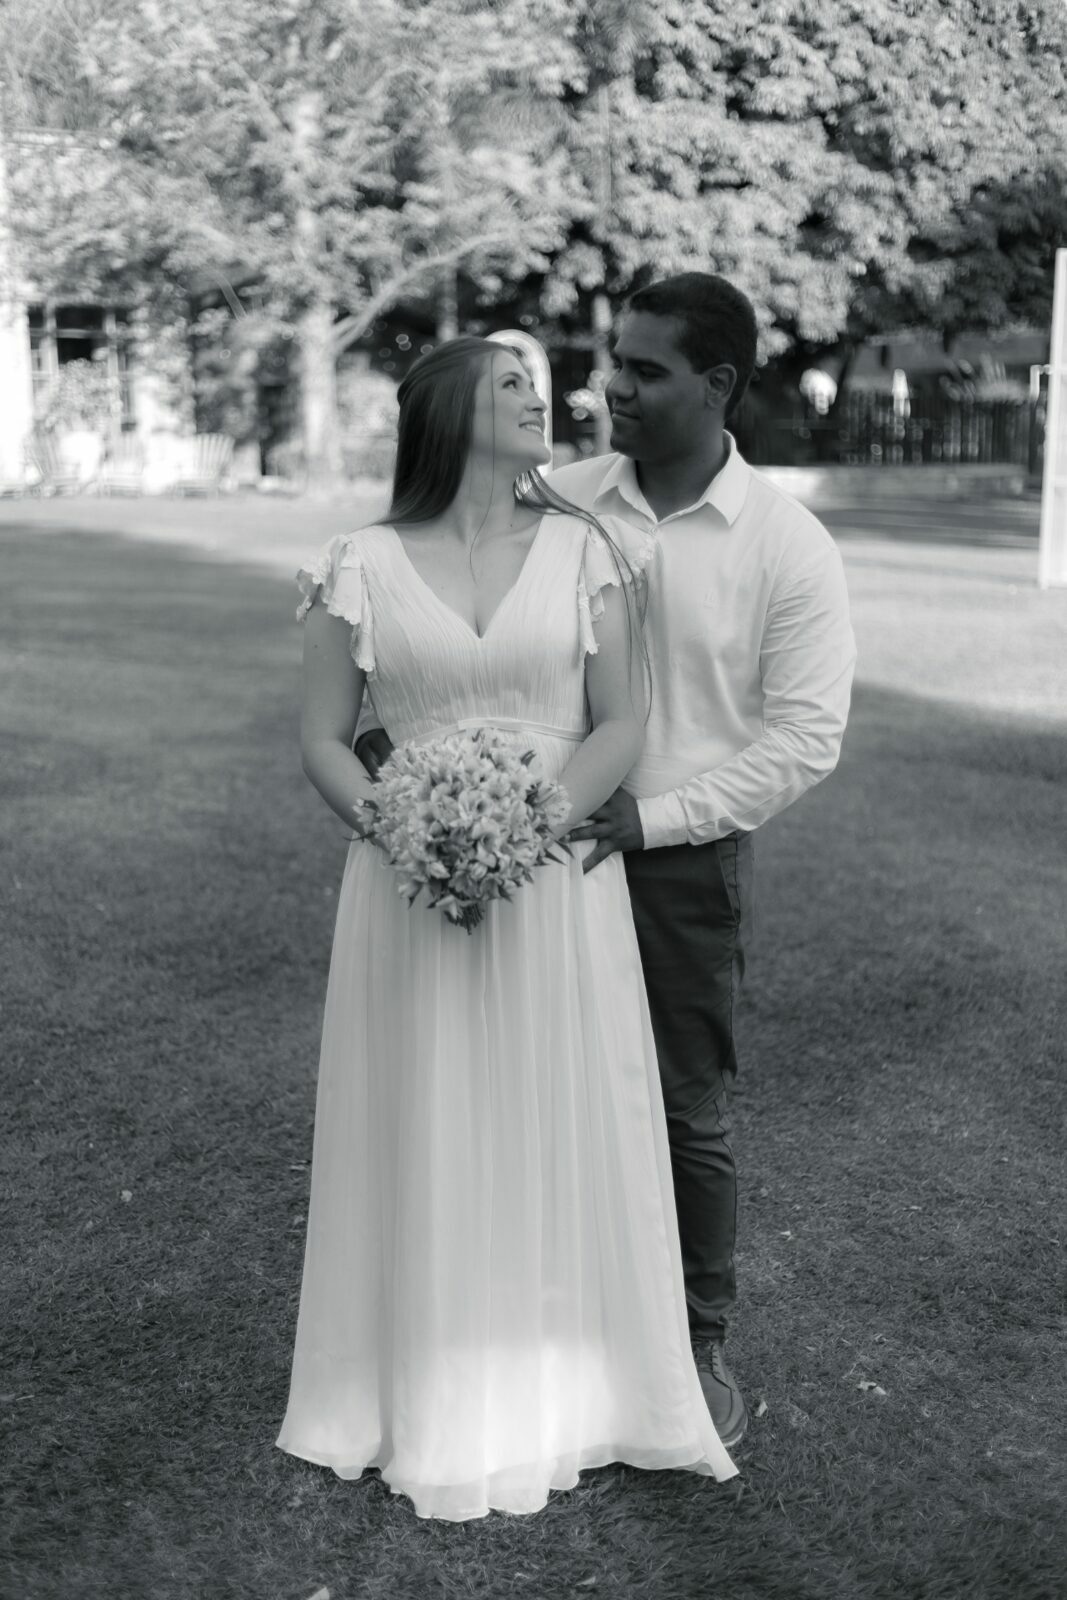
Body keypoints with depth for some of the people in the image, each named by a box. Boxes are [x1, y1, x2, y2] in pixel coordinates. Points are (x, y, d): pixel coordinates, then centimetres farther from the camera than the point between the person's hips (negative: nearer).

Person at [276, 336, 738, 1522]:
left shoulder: (586, 550, 2)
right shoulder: (362, 568, 0)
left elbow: (621, 723, -1)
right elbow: (323, 742, 1)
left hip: (559, 883, 1)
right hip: (410, 891, 0)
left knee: (562, 1135, 8)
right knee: (424, 1141, 7)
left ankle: (563, 1386, 28)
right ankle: (434, 1401, 26)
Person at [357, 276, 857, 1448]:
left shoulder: (788, 547, -8)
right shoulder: (559, 505, -1)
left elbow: (805, 738, -9)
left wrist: (655, 815, -18)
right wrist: (398, 723, -8)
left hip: (687, 866, -2)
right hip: (544, 846, 3)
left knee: (689, 1117, 9)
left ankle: (699, 1345, 30)